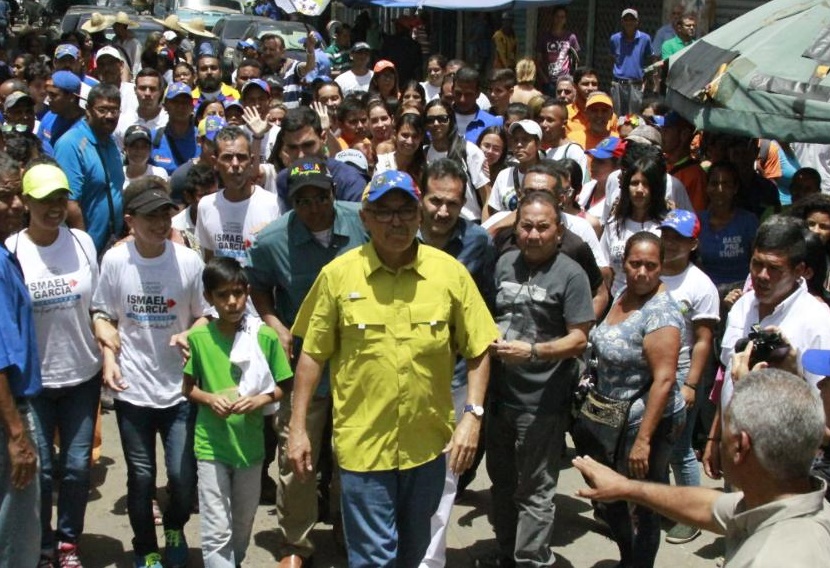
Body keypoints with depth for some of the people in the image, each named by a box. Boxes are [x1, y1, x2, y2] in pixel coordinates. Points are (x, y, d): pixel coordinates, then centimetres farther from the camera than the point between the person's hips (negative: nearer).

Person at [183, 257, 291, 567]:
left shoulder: (265, 337, -7)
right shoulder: (198, 337, -7)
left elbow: (281, 387, 1)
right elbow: (187, 388, 4)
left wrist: (258, 400, -19)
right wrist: (210, 399, -16)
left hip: (249, 443, 1)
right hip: (211, 445, -1)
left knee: (243, 524, 18)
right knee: (216, 530, -2)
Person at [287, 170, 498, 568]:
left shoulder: (451, 272, -5)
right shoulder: (338, 274, -7)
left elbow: (478, 351, 1)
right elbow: (312, 355, -1)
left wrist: (472, 415, -9)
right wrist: (297, 427, -2)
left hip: (429, 443, 2)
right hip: (362, 443, -2)